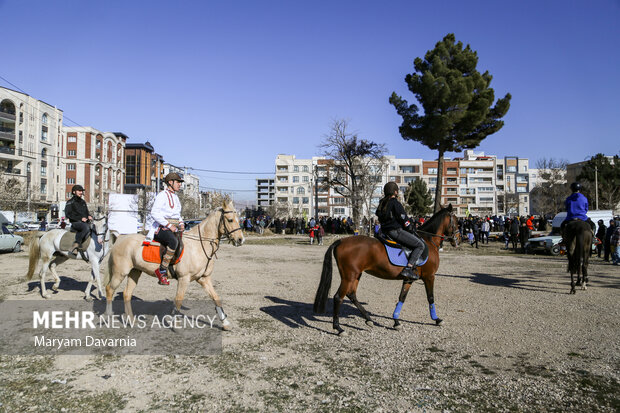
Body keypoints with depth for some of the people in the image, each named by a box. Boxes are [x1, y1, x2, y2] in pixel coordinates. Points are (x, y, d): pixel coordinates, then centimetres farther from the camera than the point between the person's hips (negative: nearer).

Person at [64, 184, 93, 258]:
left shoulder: (83, 202, 23)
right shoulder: (70, 202, 3)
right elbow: (68, 214, -7)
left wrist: (89, 216, 6)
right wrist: (80, 218, -15)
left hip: (85, 222, 7)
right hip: (75, 223, -7)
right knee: (86, 227, -37)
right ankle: (75, 245, -37)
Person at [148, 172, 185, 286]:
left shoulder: (175, 197, 20)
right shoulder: (162, 195, -6)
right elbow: (154, 213, -15)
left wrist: (181, 223, 7)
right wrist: (169, 225, -20)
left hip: (174, 228, 10)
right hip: (161, 228, -9)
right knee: (174, 241, -35)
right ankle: (162, 270, -28)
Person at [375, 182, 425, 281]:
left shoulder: (382, 203, 13)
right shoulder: (396, 204, -13)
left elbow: (378, 214, 21)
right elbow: (404, 219, -12)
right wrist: (410, 228, 6)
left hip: (385, 231, 10)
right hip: (396, 231, -10)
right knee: (420, 245, -7)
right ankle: (408, 269, -18)